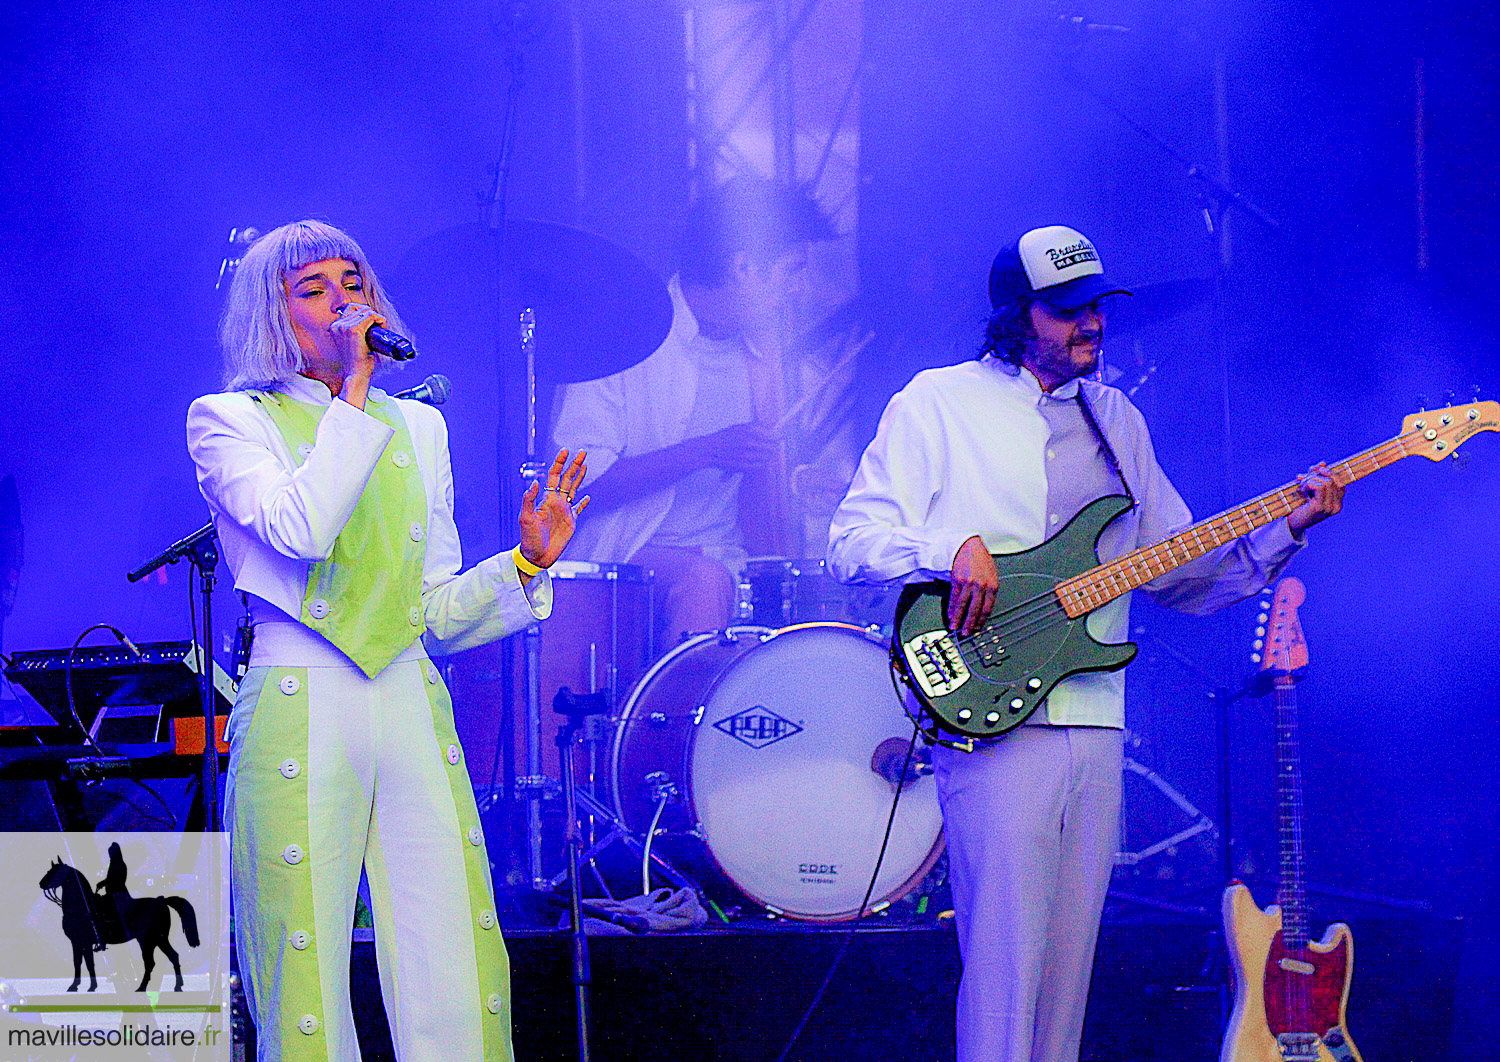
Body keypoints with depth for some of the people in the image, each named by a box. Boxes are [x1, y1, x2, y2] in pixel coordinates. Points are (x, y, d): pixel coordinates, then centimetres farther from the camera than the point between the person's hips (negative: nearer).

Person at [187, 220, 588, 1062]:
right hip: (299, 714, -4)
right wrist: (353, 392, -10)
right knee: (307, 986, -4)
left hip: (412, 709, 4)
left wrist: (527, 563, 1)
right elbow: (299, 527, -16)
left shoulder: (417, 427, 19)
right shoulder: (230, 421, 5)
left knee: (456, 983, -4)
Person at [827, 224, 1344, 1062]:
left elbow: (1180, 573, 18)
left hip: (1095, 725, 6)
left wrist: (1285, 529, 4)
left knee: (1069, 967, 7)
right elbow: (853, 541, -3)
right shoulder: (939, 404, 2)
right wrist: (953, 547, -20)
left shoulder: (1116, 420, 19)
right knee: (1005, 960, -11)